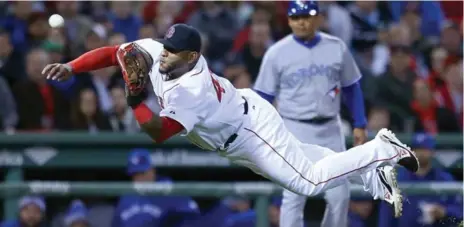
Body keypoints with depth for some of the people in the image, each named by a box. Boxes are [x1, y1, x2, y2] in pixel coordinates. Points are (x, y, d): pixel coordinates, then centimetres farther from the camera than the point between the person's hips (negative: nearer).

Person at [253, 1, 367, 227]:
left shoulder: (337, 48, 2)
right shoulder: (276, 53, -5)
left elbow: (351, 88, 10)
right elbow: (264, 97, -1)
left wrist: (359, 125, 5)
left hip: (330, 130, 3)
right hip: (294, 130, -3)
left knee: (340, 196, 3)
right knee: (294, 197, -8)